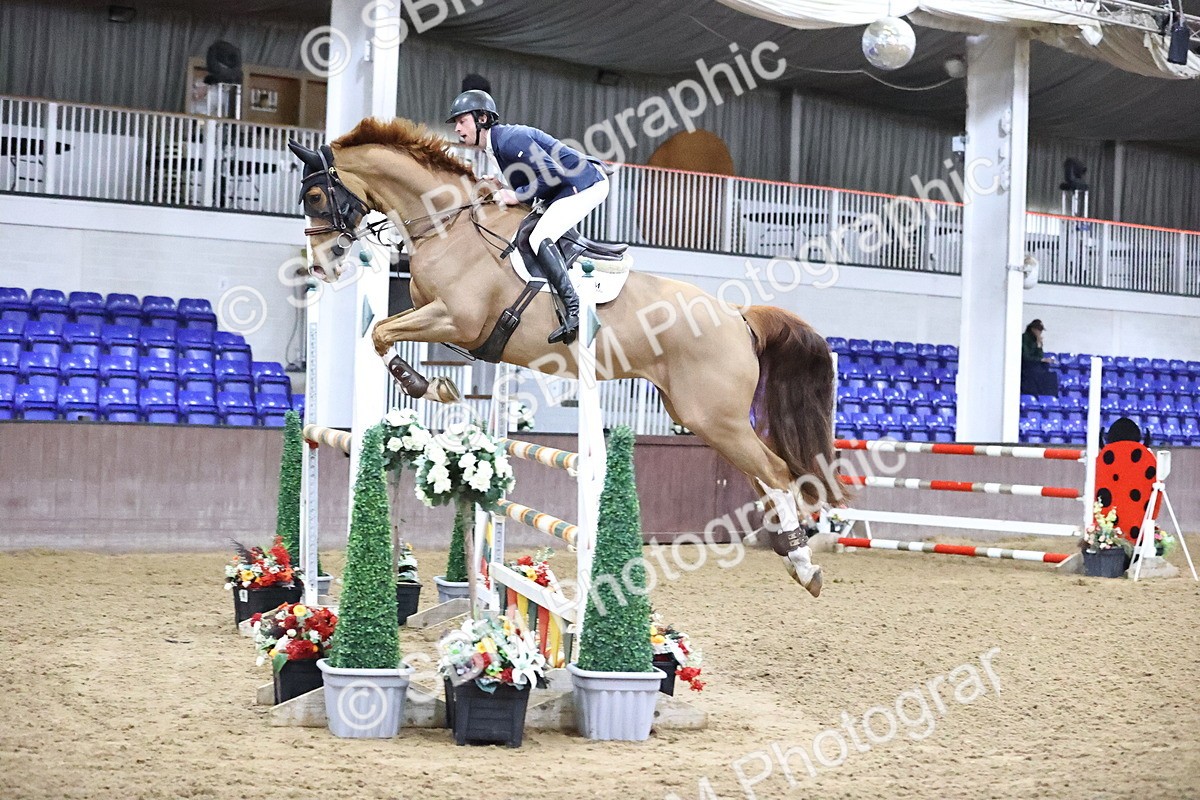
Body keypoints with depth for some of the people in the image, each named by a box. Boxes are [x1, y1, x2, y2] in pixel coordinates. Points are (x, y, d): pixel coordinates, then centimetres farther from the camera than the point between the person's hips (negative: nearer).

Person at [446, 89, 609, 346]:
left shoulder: (510, 139, -19)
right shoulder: (496, 145, 13)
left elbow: (553, 173, -24)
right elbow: (527, 181, 19)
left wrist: (517, 195, -17)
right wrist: (502, 192, 4)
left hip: (587, 185, -11)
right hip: (572, 189, 11)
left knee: (539, 238, -22)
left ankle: (574, 311, -30)